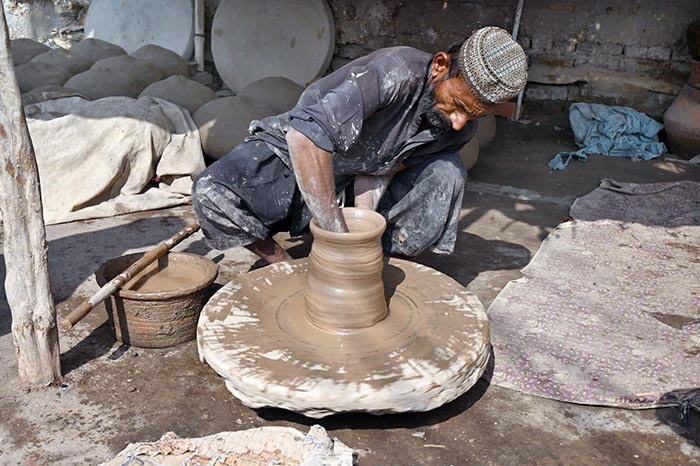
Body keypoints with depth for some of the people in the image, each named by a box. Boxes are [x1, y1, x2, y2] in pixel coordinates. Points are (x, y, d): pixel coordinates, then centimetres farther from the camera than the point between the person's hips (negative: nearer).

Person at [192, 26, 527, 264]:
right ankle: (280, 262, -5)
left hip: (359, 176, 5)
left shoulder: (461, 128, -11)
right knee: (213, 195, -31)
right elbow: (305, 136, -45)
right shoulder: (396, 72, -35)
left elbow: (379, 167, -12)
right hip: (293, 152, -4)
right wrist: (339, 234, -43)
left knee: (447, 171, -18)